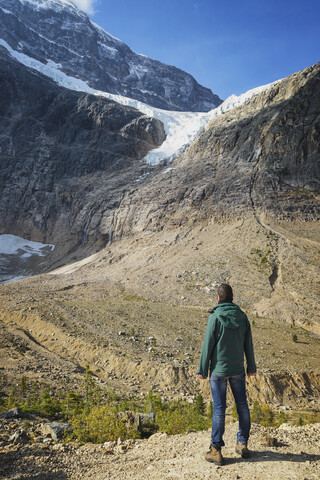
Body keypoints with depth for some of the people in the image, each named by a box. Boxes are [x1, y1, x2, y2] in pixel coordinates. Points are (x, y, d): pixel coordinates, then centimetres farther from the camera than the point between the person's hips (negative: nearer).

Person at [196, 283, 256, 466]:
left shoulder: (215, 317, -14)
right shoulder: (242, 316, -1)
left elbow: (208, 345, -12)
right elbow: (248, 344, 6)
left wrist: (202, 370, -3)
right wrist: (252, 366, 18)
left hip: (219, 370, -4)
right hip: (238, 369, 4)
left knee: (219, 409, 3)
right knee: (242, 405, 16)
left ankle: (216, 451, 13)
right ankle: (242, 444, 28)